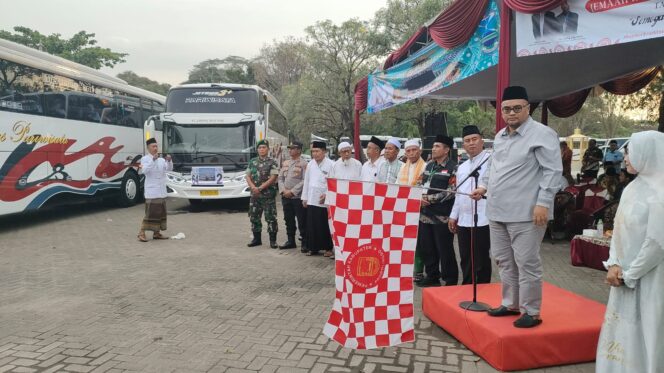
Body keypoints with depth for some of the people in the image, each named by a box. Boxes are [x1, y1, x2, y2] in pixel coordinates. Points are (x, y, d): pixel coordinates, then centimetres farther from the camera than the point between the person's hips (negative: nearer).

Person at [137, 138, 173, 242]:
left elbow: (169, 168, 0)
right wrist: (153, 159, -29)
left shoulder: (161, 159, 11)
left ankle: (156, 233, 17)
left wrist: (169, 161, -19)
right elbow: (144, 170, -21)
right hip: (151, 191, -6)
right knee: (151, 211, -11)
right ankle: (141, 233, -5)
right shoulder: (145, 159, -4)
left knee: (160, 212, 9)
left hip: (161, 191, 6)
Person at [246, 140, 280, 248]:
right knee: (254, 217, 10)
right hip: (254, 195, 5)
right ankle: (257, 239, 22)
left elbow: (273, 178, -11)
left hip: (268, 195, -5)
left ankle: (273, 240, 6)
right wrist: (253, 187, -10)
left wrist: (260, 188, -15)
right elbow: (248, 176, 8)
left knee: (271, 218, -3)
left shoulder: (272, 163, -3)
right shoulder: (252, 161, 11)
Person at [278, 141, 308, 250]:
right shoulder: (285, 163, 13)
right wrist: (283, 190, -3)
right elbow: (280, 178, 13)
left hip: (298, 197, -7)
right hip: (285, 197, 7)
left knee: (302, 221, -1)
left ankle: (305, 242, 8)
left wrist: (292, 191, -17)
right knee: (288, 220, 13)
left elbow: (304, 181, -15)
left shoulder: (303, 164, -8)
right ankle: (290, 241, 24)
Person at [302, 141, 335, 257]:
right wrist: (305, 197, 14)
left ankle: (328, 248, 14)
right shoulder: (310, 164, 10)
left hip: (325, 201, -5)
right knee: (312, 226, 8)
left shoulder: (331, 165, -8)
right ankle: (313, 248, 19)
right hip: (311, 200, 5)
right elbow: (307, 181, 14)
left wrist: (327, 195, -16)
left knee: (325, 226, 2)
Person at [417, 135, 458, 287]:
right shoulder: (429, 166, 15)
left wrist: (430, 198, -14)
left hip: (442, 216, -7)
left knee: (445, 250, 0)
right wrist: (421, 198, -3)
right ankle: (432, 277, 28)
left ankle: (450, 281, 12)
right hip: (426, 215, 7)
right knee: (426, 248, 13)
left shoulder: (453, 168, -7)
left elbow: (451, 192, -15)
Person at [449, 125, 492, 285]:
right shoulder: (462, 167, 19)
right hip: (463, 220, 7)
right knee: (465, 261, 14)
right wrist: (453, 216, 20)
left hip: (483, 219, -7)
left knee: (481, 261, 2)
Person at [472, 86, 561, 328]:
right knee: (504, 260, 16)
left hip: (525, 213, -8)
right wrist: (484, 186, 10)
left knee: (526, 264, -1)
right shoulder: (500, 136, 16)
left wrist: (543, 203, -19)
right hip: (498, 211, 8)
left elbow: (553, 171, -13)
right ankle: (510, 303, 31)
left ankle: (531, 312, 13)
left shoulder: (542, 134, -9)